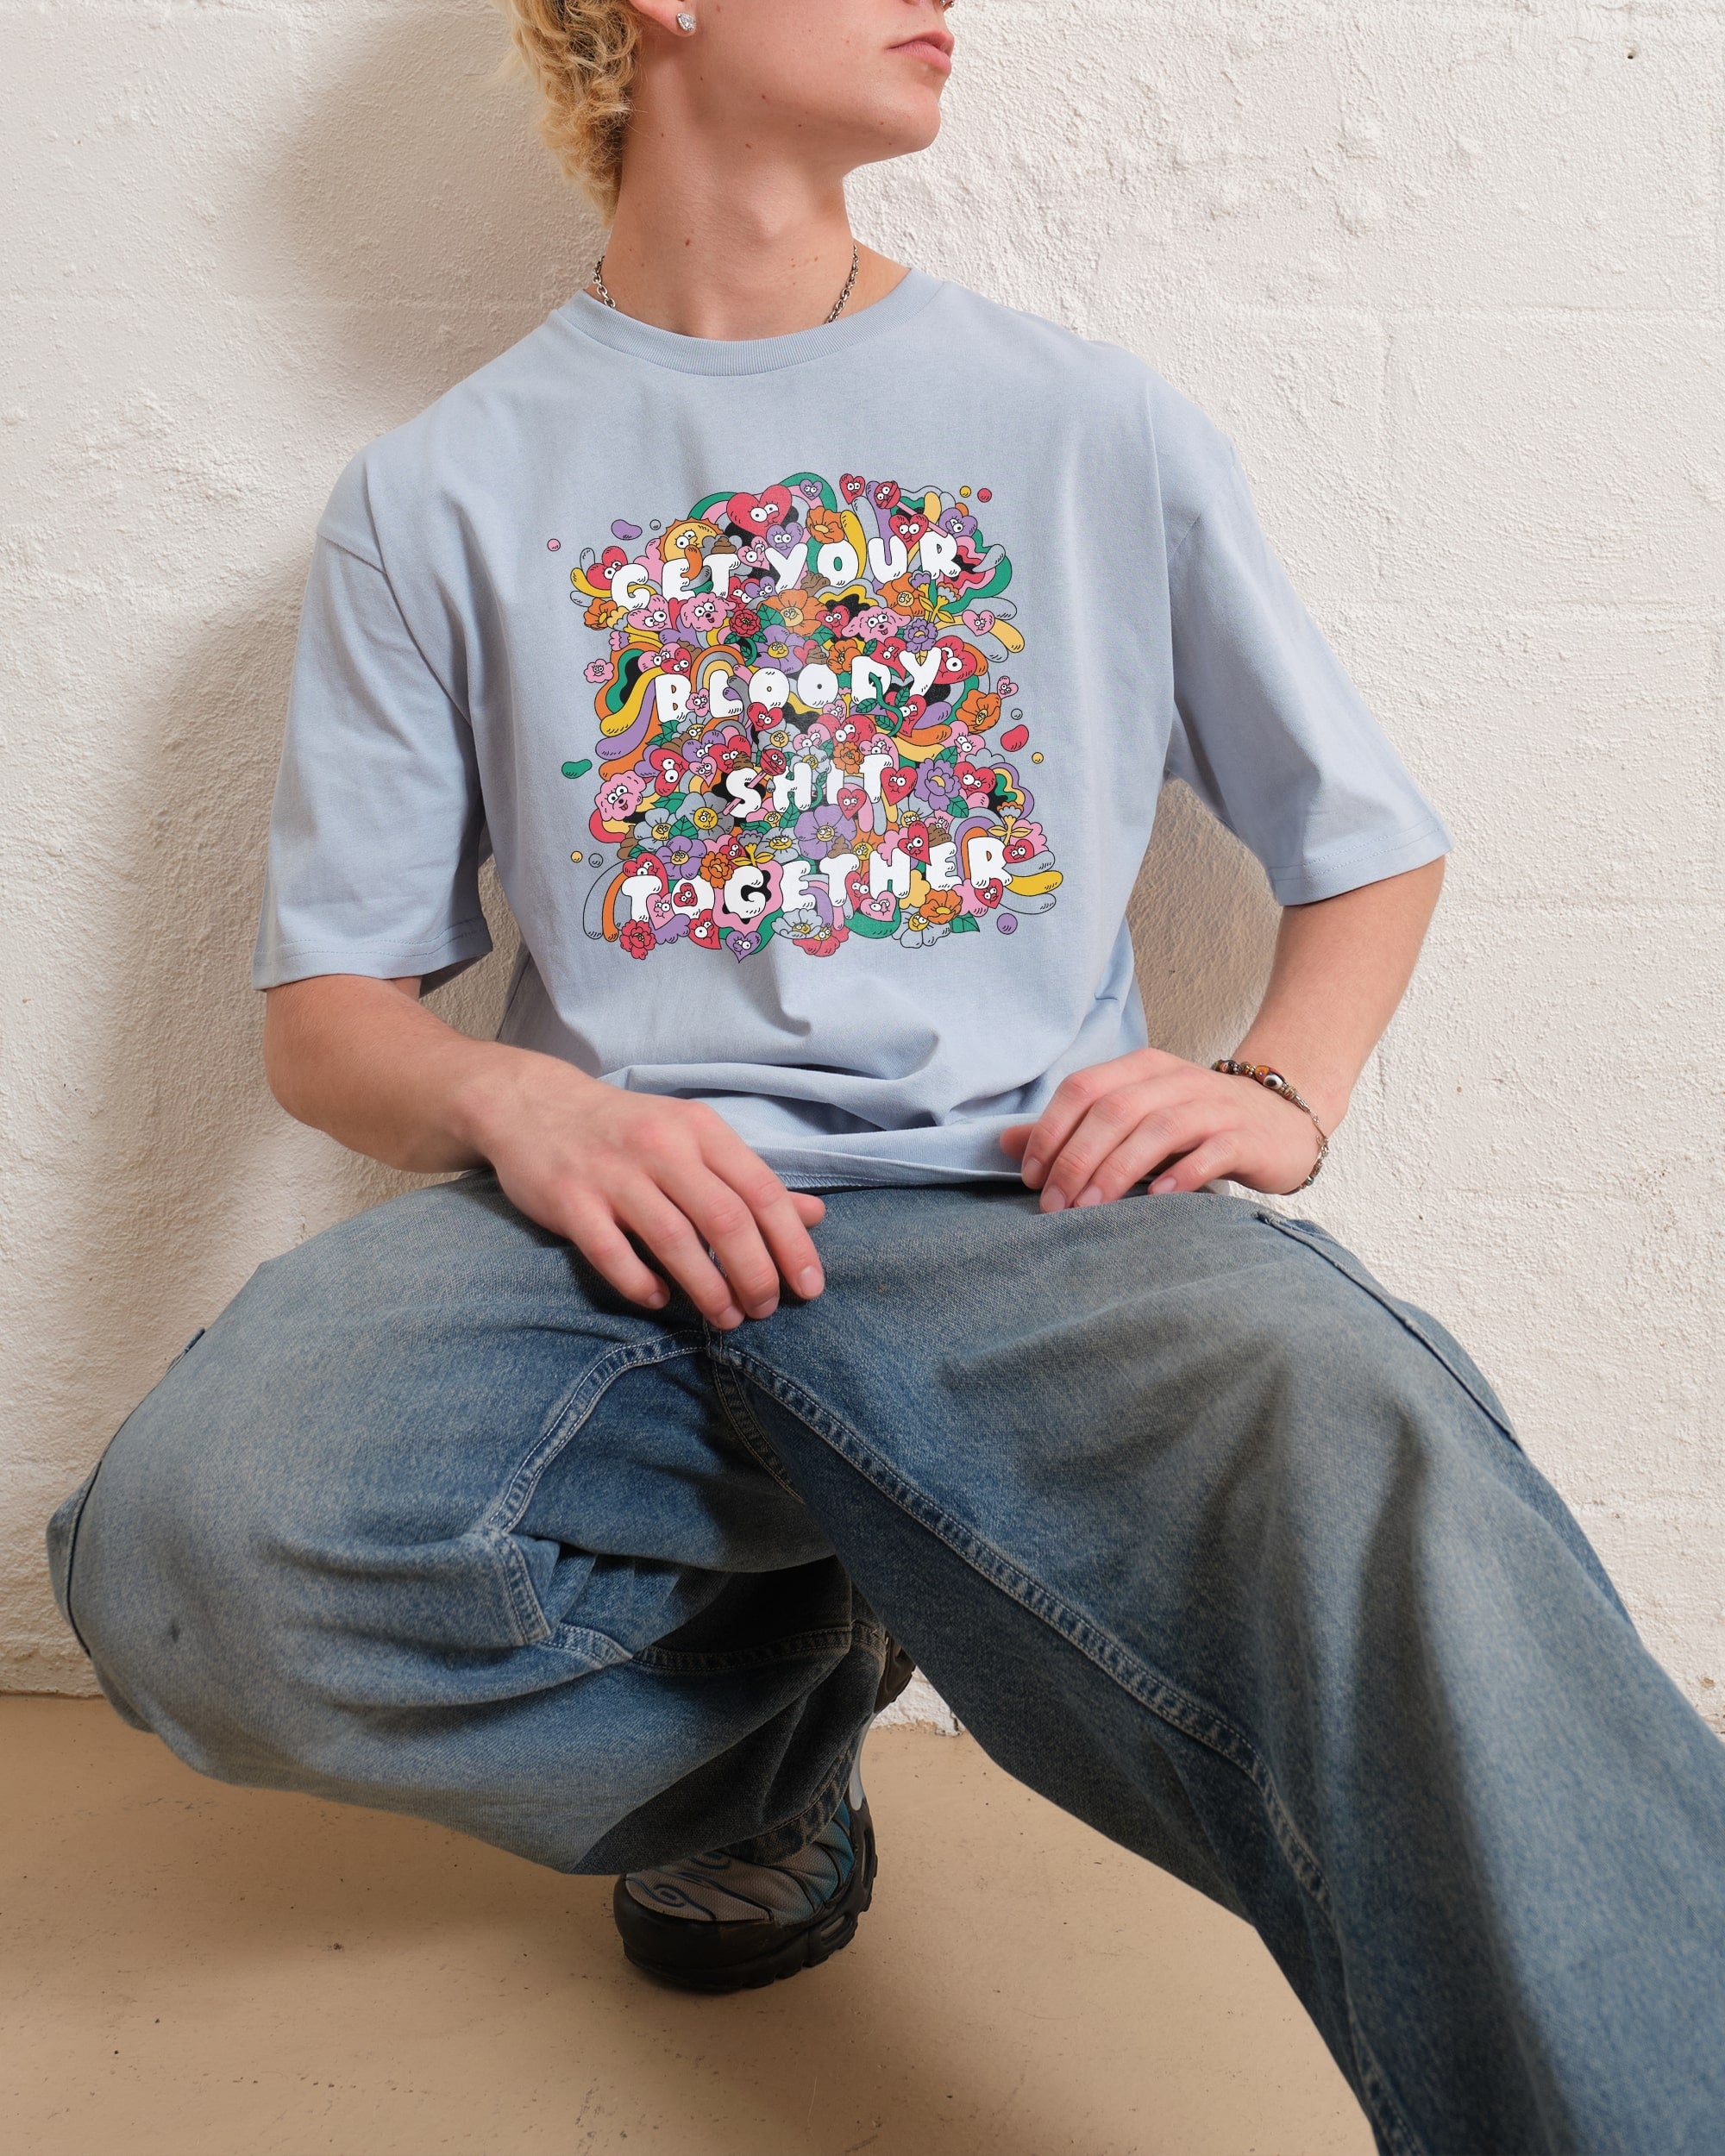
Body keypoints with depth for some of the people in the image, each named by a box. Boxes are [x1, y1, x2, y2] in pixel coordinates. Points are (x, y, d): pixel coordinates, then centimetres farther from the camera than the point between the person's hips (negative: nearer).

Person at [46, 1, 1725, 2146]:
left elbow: (1369, 844, 20)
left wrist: (1282, 1092, -1)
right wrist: (515, 1105, -12)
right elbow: (325, 1006, 11)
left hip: (1021, 1210, -3)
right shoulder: (438, 495, 12)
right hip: (622, 1224, 4)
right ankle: (788, 1679, 0)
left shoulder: (1104, 428, 15)